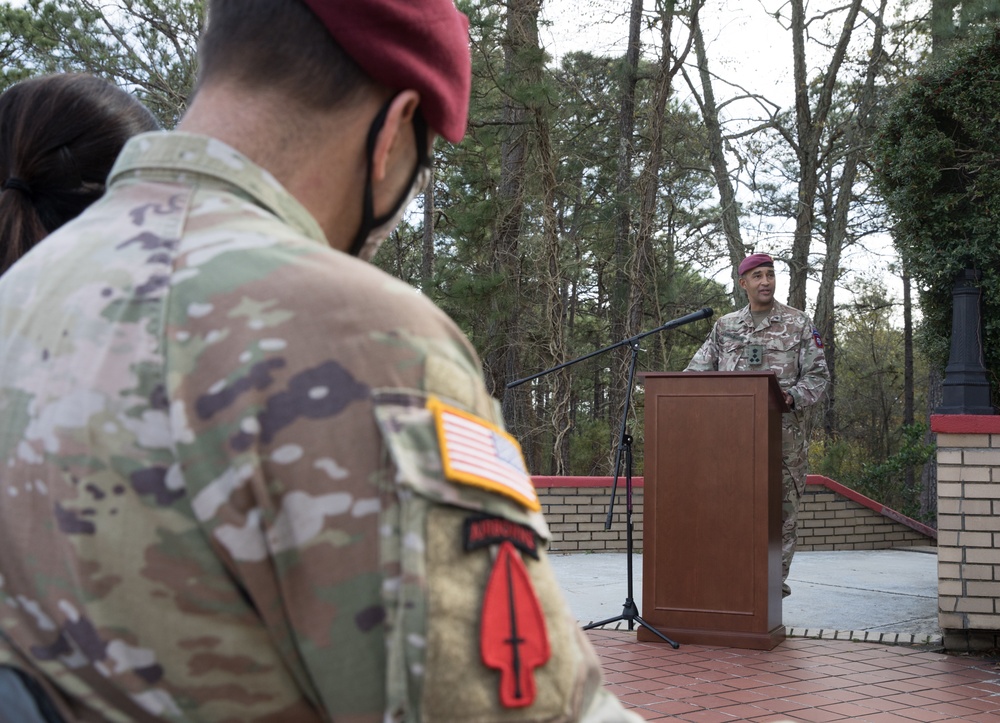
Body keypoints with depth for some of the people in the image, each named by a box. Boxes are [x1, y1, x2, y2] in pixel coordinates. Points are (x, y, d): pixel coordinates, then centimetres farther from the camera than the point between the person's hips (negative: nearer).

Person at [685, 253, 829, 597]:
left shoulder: (798, 324, 6)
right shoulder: (724, 327, 14)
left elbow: (818, 375, 3)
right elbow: (698, 370, 14)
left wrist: (792, 396, -16)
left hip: (782, 431, -2)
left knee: (781, 507, 0)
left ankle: (775, 578, 9)